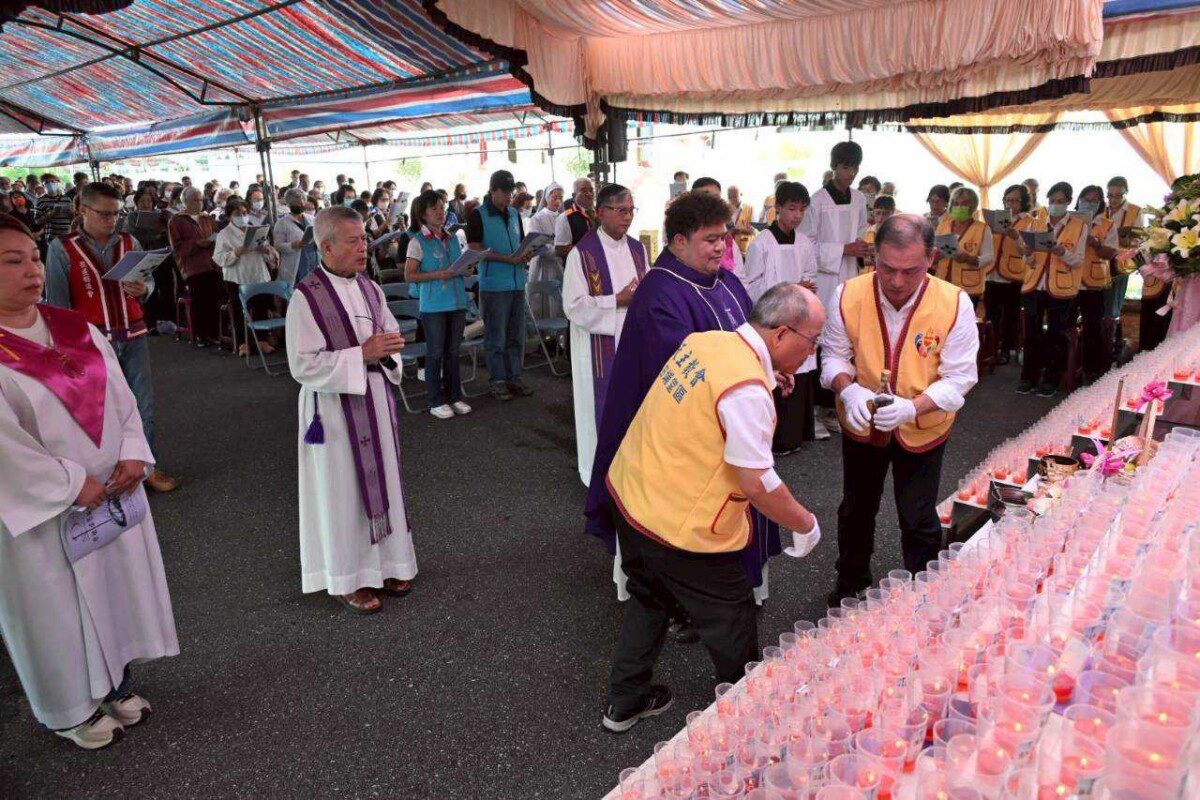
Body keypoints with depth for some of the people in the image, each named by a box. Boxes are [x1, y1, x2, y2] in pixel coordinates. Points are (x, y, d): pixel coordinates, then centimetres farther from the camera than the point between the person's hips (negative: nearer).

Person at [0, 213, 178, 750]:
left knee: (118, 584, 17)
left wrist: (133, 454, -9)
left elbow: (120, 394, 4)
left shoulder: (74, 328, 2)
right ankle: (70, 709, 32)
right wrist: (70, 485, -16)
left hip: (112, 491, 6)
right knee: (57, 606, 11)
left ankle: (113, 680, 39)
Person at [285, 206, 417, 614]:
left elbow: (392, 334, 18)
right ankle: (348, 578, 20)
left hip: (376, 398, 6)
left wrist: (390, 346, -6)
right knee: (343, 490, 4)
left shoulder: (370, 289, 6)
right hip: (336, 407, -6)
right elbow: (303, 366, -16)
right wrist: (361, 353, -22)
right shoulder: (306, 297, -13)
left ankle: (383, 562, 30)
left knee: (382, 480, 13)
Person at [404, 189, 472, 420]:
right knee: (435, 353, 1)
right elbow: (409, 275, -8)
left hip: (457, 302, 5)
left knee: (453, 351, 12)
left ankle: (454, 395, 22)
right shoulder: (418, 242, -5)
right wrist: (437, 275, -19)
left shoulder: (452, 238, 11)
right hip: (433, 305, -5)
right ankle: (435, 401, 10)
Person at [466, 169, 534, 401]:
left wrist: (526, 253, -1)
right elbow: (475, 249, -12)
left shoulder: (514, 214, 14)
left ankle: (514, 377, 20)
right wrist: (508, 258, -18)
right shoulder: (478, 215, -5)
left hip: (517, 282, 6)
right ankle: (497, 381, 10)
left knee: (516, 335, 10)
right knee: (496, 336, 0)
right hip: (493, 285, -6)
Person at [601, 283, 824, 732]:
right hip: (678, 527, -9)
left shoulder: (704, 341, -1)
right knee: (732, 624, 15)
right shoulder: (747, 391, -27)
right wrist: (807, 526, -7)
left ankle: (625, 702, 44)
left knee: (649, 599, 28)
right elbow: (757, 483, -23)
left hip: (629, 492, 9)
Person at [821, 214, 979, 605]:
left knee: (919, 520, 12)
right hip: (861, 425, 2)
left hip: (923, 430, -2)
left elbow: (958, 377, -18)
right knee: (856, 510, 22)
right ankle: (850, 585, 46)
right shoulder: (849, 295, -20)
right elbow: (835, 354, -7)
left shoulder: (955, 304, -22)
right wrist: (848, 389, -29)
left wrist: (912, 407, -34)